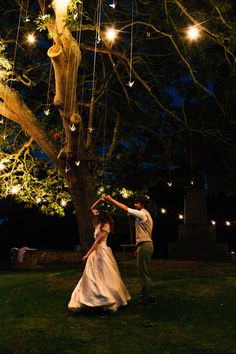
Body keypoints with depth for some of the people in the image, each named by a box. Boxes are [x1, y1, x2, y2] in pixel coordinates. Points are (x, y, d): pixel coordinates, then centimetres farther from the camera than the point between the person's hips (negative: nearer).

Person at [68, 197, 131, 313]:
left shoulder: (105, 225, -11)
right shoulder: (99, 223, 13)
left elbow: (98, 241, -17)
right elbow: (92, 209, 21)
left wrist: (87, 254, -18)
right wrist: (99, 200, 9)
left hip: (102, 251, -9)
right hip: (96, 252, 9)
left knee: (106, 277, -5)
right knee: (92, 277, 7)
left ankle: (110, 301, 2)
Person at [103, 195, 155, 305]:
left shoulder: (142, 214, -12)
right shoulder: (145, 214, 17)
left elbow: (125, 208, -15)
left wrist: (111, 199, -9)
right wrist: (139, 247, 17)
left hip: (144, 246, -10)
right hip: (146, 245, 10)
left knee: (143, 272, -5)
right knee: (144, 272, 15)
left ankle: (146, 298, 0)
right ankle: (148, 296, 23)